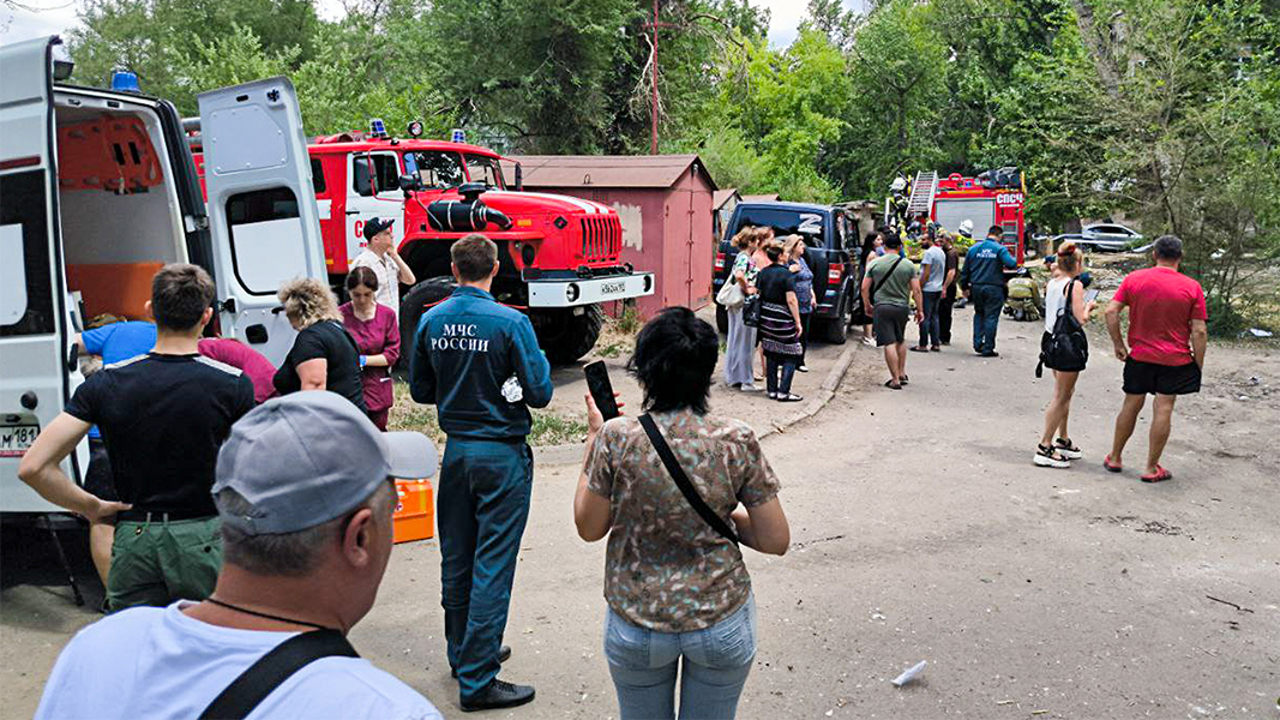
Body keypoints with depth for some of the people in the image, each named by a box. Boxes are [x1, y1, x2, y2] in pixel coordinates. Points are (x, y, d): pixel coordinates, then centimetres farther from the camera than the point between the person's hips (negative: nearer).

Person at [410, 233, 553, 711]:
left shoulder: (430, 322, 0)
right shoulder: (510, 323, -16)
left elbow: (420, 391, 9)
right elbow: (539, 394, -13)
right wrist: (520, 372, 6)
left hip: (456, 451, 6)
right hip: (502, 453, -5)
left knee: (456, 560, 17)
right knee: (492, 565, 1)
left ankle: (464, 653, 35)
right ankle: (477, 681, 6)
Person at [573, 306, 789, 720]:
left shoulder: (617, 439, -18)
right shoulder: (738, 441, -14)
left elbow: (588, 528, -4)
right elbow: (776, 541, -8)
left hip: (636, 628, 0)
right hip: (723, 623, 1)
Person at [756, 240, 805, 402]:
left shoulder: (763, 273, 5)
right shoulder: (786, 274, -14)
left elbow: (758, 294, 9)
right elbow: (791, 300, -16)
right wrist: (798, 322, -11)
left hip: (766, 318, 7)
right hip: (782, 320, -7)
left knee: (771, 354, 13)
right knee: (792, 355, 3)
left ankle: (772, 390, 16)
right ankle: (783, 392, -1)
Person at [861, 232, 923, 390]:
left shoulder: (875, 264, -2)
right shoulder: (909, 265, -1)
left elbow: (865, 288, 0)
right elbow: (916, 290, -1)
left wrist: (867, 306, 14)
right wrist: (919, 310, 7)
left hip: (881, 307, -2)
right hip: (902, 307, 2)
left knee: (889, 343, -3)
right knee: (900, 340, 22)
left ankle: (895, 379, -3)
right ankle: (902, 373, 26)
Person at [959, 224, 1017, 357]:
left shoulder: (974, 248, 6)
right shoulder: (1000, 249, -7)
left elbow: (965, 270, 10)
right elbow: (1012, 264, -20)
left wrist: (964, 287, 20)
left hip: (976, 287, 4)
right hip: (993, 288, -4)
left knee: (979, 314, 21)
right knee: (991, 317, 2)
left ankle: (978, 343, 12)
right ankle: (988, 348, 4)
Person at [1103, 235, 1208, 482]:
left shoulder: (1133, 279, -3)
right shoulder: (1192, 287, -7)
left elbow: (1111, 311, -7)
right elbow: (1199, 331, -8)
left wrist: (1118, 344, 2)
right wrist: (1198, 365, 0)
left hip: (1139, 356, 2)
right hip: (1175, 360, -2)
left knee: (1131, 405, 14)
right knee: (1163, 410, 3)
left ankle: (1114, 458, 24)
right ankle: (1152, 469, 8)